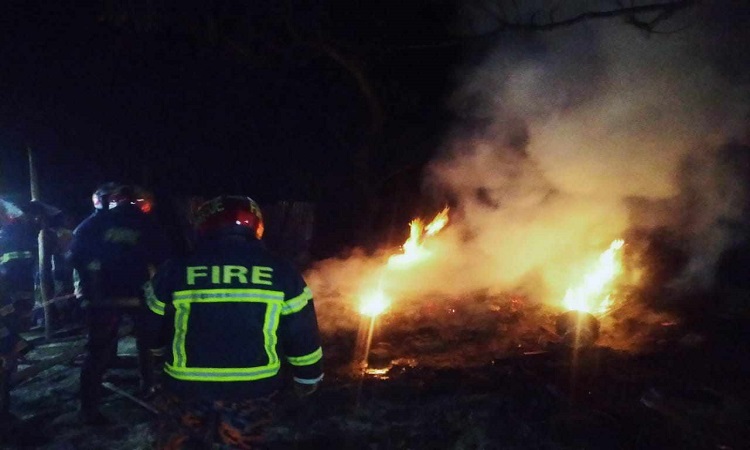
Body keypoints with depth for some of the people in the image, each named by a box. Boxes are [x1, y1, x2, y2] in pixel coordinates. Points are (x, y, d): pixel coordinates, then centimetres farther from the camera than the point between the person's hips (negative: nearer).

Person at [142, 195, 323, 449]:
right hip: (253, 391, 1)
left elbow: (154, 330, 9)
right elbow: (302, 335, -2)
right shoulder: (282, 274, -6)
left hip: (186, 389, 0)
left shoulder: (174, 271, -4)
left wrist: (160, 350, 32)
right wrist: (308, 378, 14)